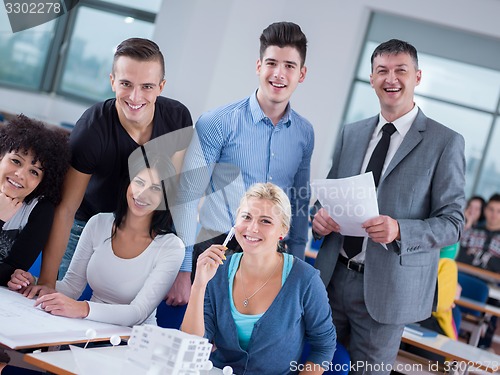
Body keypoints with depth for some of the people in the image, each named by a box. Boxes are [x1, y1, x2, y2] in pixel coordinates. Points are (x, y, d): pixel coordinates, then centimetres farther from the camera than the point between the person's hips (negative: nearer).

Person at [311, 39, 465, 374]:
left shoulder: (445, 142, -6)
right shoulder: (351, 133, 10)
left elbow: (452, 222, -8)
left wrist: (399, 230, -25)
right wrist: (321, 214, -6)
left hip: (386, 288, -4)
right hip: (333, 276, 4)